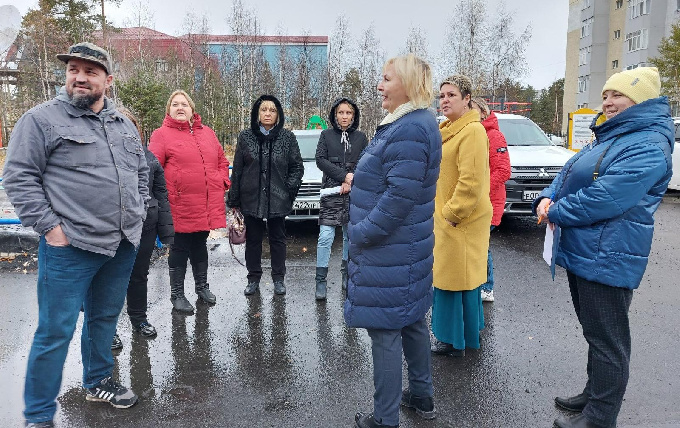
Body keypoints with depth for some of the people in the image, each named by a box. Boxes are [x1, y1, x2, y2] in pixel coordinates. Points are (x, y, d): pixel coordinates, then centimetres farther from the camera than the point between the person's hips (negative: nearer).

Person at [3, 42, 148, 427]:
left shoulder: (124, 124, 12)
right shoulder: (42, 119, -5)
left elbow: (142, 172, 22)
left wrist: (139, 213, 12)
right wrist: (49, 226, -14)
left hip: (123, 244, 6)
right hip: (70, 247, -6)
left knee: (105, 318, 20)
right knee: (56, 331, 1)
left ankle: (99, 381, 39)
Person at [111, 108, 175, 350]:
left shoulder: (148, 157, 6)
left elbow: (161, 194, 8)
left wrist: (166, 231, 5)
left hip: (145, 228, 3)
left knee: (139, 276, 18)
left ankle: (139, 318, 37)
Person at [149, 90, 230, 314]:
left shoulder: (207, 133, 13)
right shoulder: (161, 134, -2)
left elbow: (222, 160, 20)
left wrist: (222, 182, 7)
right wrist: (165, 194, -16)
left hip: (207, 206, 5)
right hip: (180, 207, -4)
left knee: (200, 246, 19)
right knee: (179, 249, 6)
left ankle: (202, 286, 35)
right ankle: (177, 294, 20)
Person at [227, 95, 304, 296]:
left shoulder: (287, 137, 1)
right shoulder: (245, 137, 2)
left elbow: (297, 166, 6)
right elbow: (237, 170, 3)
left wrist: (290, 188, -7)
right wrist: (234, 200, 1)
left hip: (277, 199, 0)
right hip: (251, 198, 1)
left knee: (277, 239, 10)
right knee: (253, 239, 10)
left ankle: (278, 279, 22)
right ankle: (253, 279, 23)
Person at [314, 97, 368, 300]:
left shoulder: (360, 137, 10)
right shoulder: (326, 135, 7)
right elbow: (321, 160, -3)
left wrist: (351, 181, -10)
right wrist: (344, 176, -12)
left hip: (354, 194, 2)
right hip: (331, 192, -2)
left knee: (350, 236, 9)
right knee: (326, 237, -9)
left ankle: (346, 274, 23)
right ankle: (321, 281, -4)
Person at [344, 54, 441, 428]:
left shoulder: (409, 130, -20)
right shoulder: (413, 123, 13)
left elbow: (400, 196, -26)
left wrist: (361, 232, -18)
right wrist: (358, 179, 10)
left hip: (388, 252, -11)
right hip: (408, 247, 11)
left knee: (385, 330, 1)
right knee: (411, 322, 20)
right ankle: (421, 396, 37)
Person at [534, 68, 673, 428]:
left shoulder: (648, 147, -18)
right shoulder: (608, 137, 14)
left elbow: (604, 199, -27)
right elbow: (568, 174, 14)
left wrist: (556, 212, -14)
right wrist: (547, 199, -6)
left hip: (606, 259, -10)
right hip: (582, 252, 10)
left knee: (607, 340, 3)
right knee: (594, 332, 21)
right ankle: (594, 395, 38)